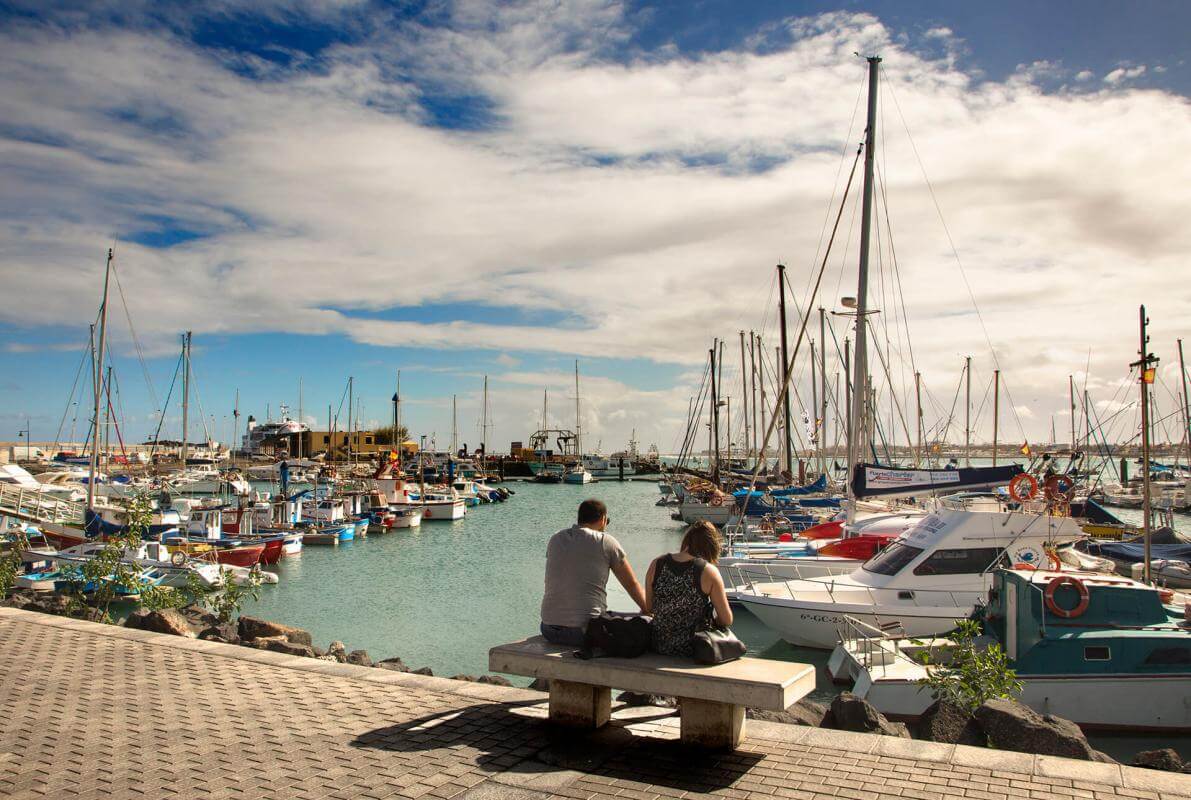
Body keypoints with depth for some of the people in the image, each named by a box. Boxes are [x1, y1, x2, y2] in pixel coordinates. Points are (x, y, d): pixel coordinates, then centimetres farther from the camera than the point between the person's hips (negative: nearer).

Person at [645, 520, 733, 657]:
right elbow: (727, 620, -7)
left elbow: (648, 609, 4)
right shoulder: (708, 571, -13)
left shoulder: (657, 564, -4)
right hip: (692, 650, -4)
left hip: (660, 647, 4)